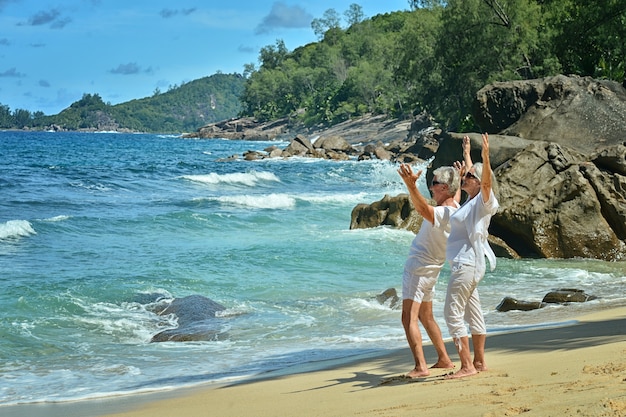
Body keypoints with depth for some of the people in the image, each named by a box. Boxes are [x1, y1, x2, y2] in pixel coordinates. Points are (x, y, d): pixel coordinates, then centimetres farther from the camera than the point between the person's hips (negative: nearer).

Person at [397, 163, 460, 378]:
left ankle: (420, 366, -25)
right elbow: (457, 193, 29)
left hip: (418, 269, -10)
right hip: (431, 271, 10)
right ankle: (444, 359, 28)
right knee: (426, 317, 22)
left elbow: (423, 208, -48)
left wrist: (411, 186, -63)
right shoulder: (455, 209, 4)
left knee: (409, 318, -15)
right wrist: (458, 178, 46)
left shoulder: (441, 214, -25)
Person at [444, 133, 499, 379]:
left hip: (467, 263, -10)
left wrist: (486, 158, -44)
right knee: (473, 313, 14)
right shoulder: (471, 200, 13)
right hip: (466, 264, 10)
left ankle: (467, 366, -10)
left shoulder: (483, 201, -11)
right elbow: (470, 173, 31)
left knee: (453, 313, -11)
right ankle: (479, 362, 21)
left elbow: (486, 181, -32)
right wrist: (466, 153, 42)